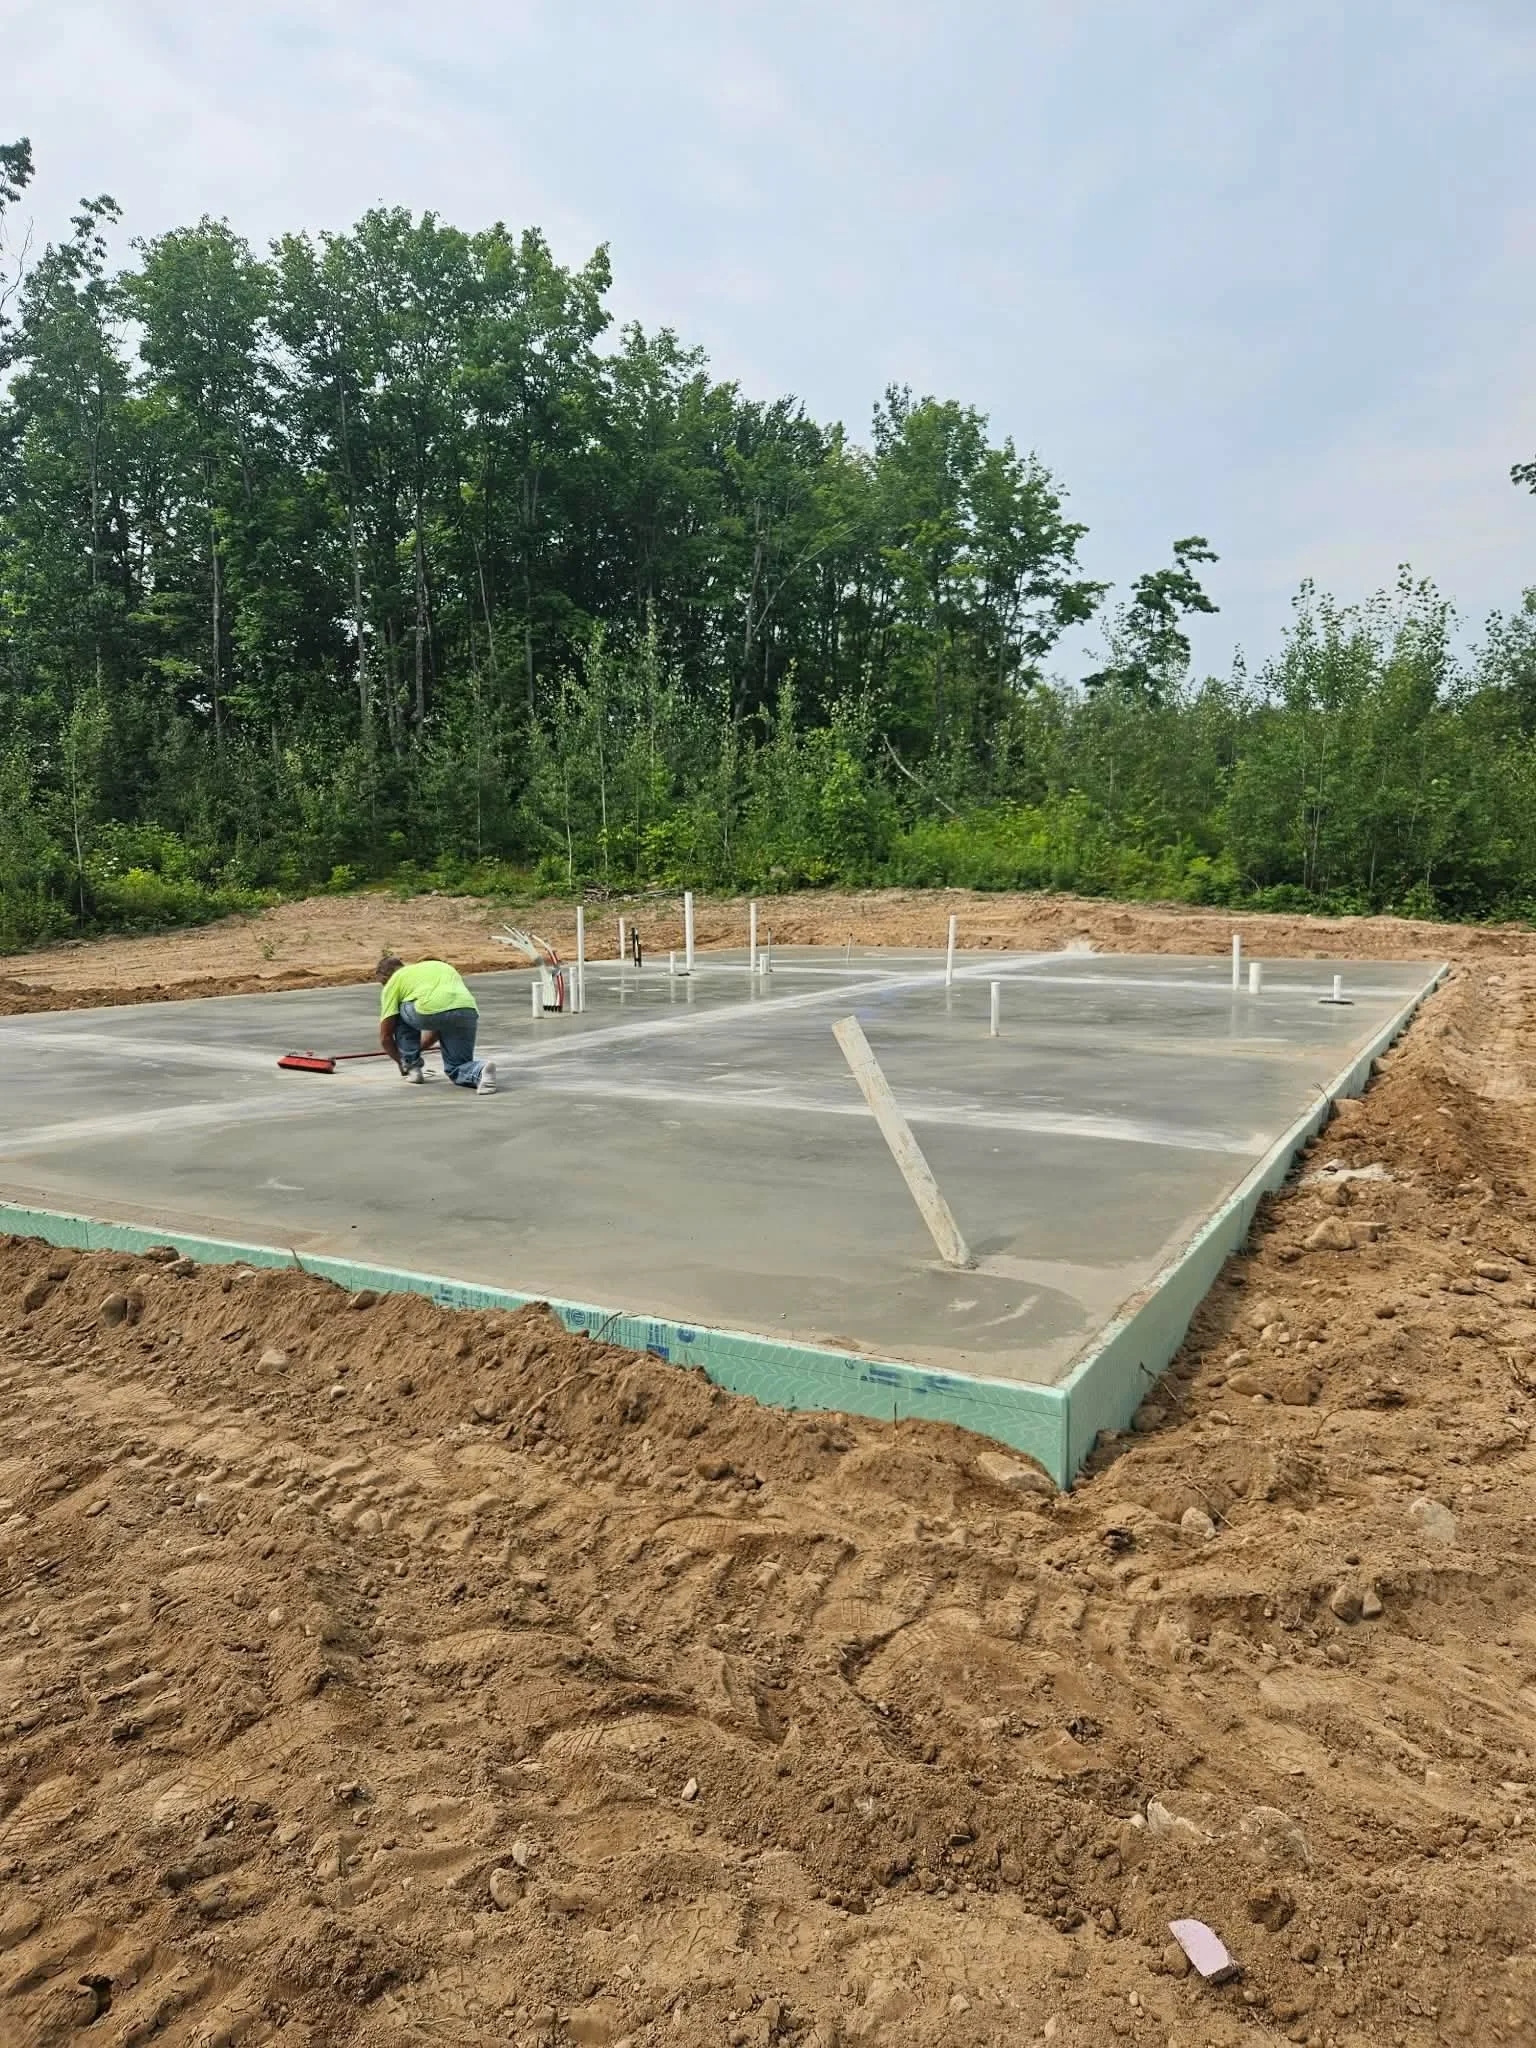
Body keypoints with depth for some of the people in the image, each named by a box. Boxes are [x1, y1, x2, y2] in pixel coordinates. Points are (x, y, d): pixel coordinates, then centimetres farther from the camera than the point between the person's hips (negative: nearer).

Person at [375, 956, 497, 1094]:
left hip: (431, 1011, -4)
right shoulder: (439, 966, 40)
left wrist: (401, 1062, 42)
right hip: (468, 1011, 4)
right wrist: (418, 1049, 56)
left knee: (397, 1013, 29)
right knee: (457, 1068, 20)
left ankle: (412, 1067, 26)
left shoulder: (393, 982, 24)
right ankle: (480, 1070, -12)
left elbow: (385, 1036, 24)